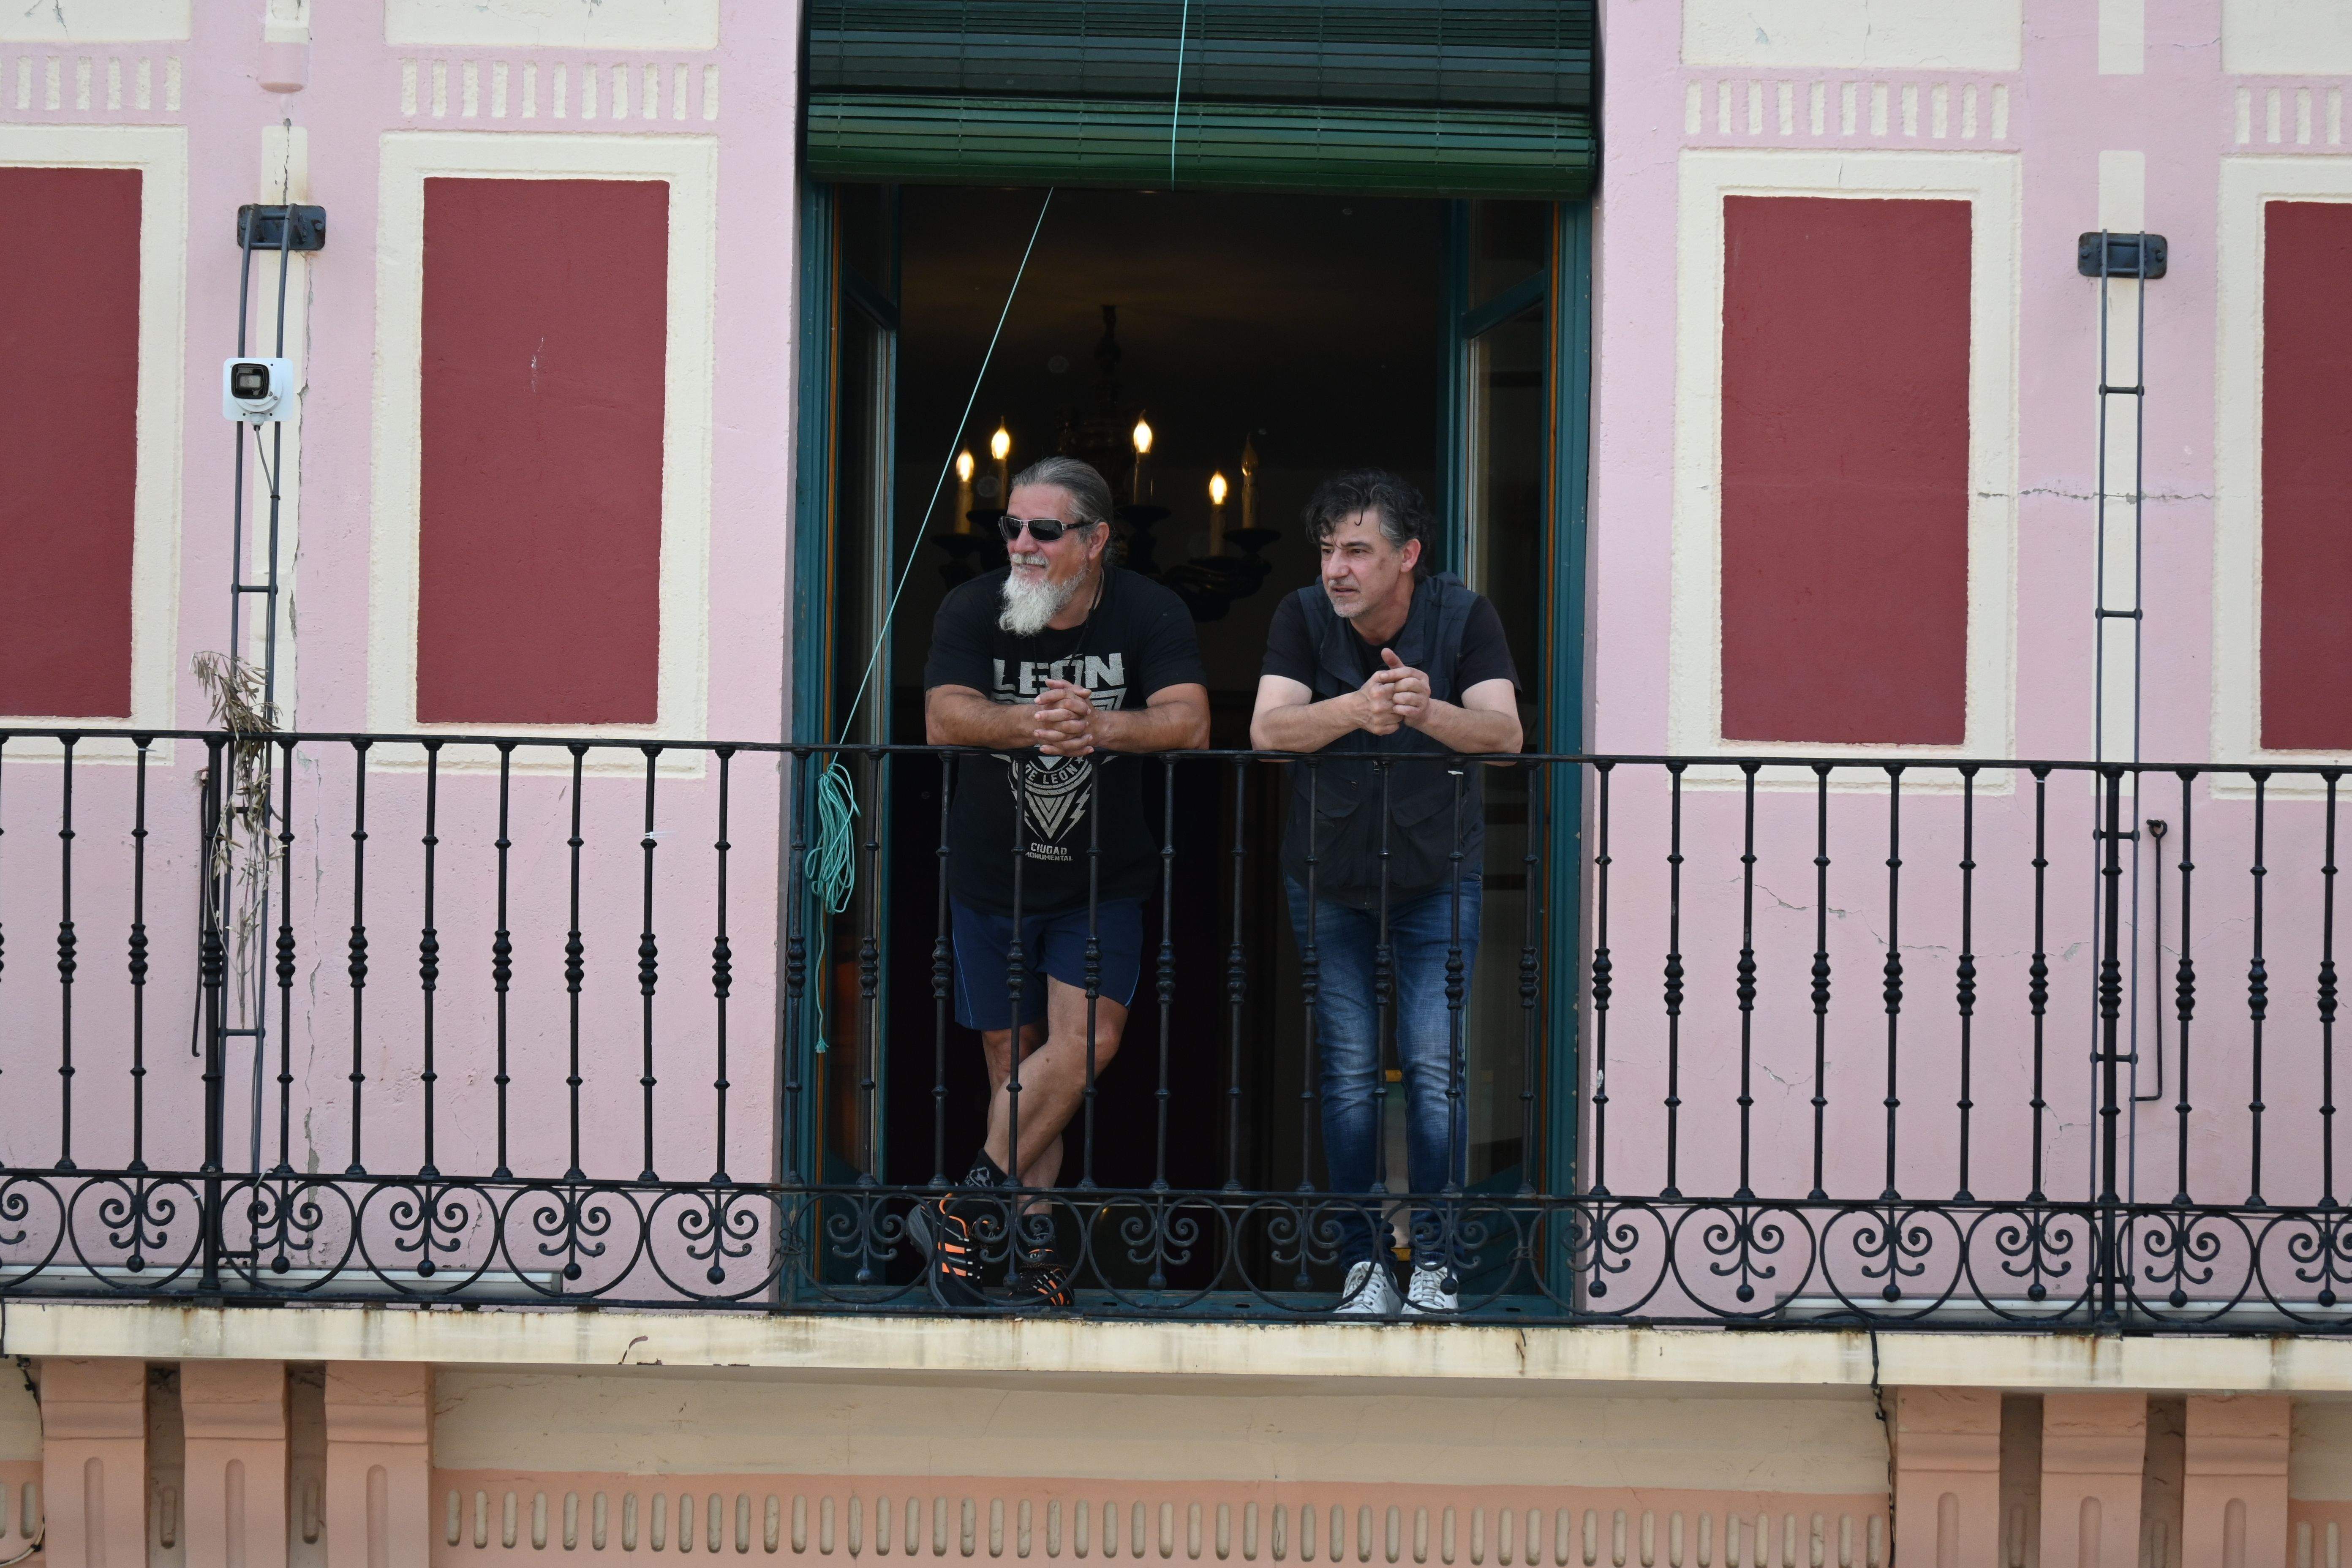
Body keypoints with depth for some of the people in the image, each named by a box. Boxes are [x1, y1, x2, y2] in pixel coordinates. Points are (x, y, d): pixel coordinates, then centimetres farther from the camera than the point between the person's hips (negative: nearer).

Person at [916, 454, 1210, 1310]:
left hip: (1104, 883, -1)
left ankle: (968, 1207, -11)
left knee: (1088, 1037, -17)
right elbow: (945, 718, -21)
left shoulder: (1148, 614, -8)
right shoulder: (972, 610, -6)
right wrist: (1034, 723, -40)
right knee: (1012, 1061, 3)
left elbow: (1188, 723, -21)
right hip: (992, 878, 1)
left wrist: (1097, 727, -39)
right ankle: (1033, 1244, 10)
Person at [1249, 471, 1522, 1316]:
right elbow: (1268, 730, -23)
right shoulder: (1303, 617, -9)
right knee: (1348, 1071, 1)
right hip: (1328, 875, 1)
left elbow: (1504, 732, -22)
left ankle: (1434, 1261, 1)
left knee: (1434, 1069, -6)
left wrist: (1429, 712, -43)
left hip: (1437, 877, -1)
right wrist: (1356, 710, -42)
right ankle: (1364, 1260, 8)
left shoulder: (1463, 615, -11)